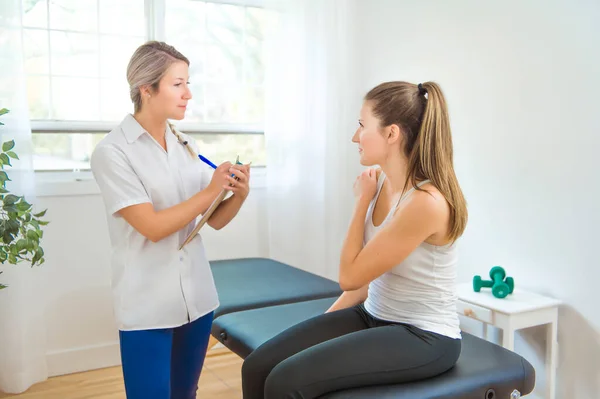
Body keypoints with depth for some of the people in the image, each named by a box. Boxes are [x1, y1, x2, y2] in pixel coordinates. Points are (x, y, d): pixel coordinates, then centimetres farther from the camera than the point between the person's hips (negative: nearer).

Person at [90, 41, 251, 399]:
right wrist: (211, 190, -18)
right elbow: (153, 227, -18)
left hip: (197, 298, 5)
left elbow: (214, 221, 6)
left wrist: (239, 195, -13)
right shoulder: (112, 152, -11)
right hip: (147, 307, -5)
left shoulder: (187, 146, 5)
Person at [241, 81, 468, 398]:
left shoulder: (426, 202, -25)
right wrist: (326, 320, 8)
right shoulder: (381, 183, 2)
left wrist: (361, 201, -10)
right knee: (258, 368, -8)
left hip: (423, 337, -7)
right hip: (374, 317, 8)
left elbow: (351, 275, -18)